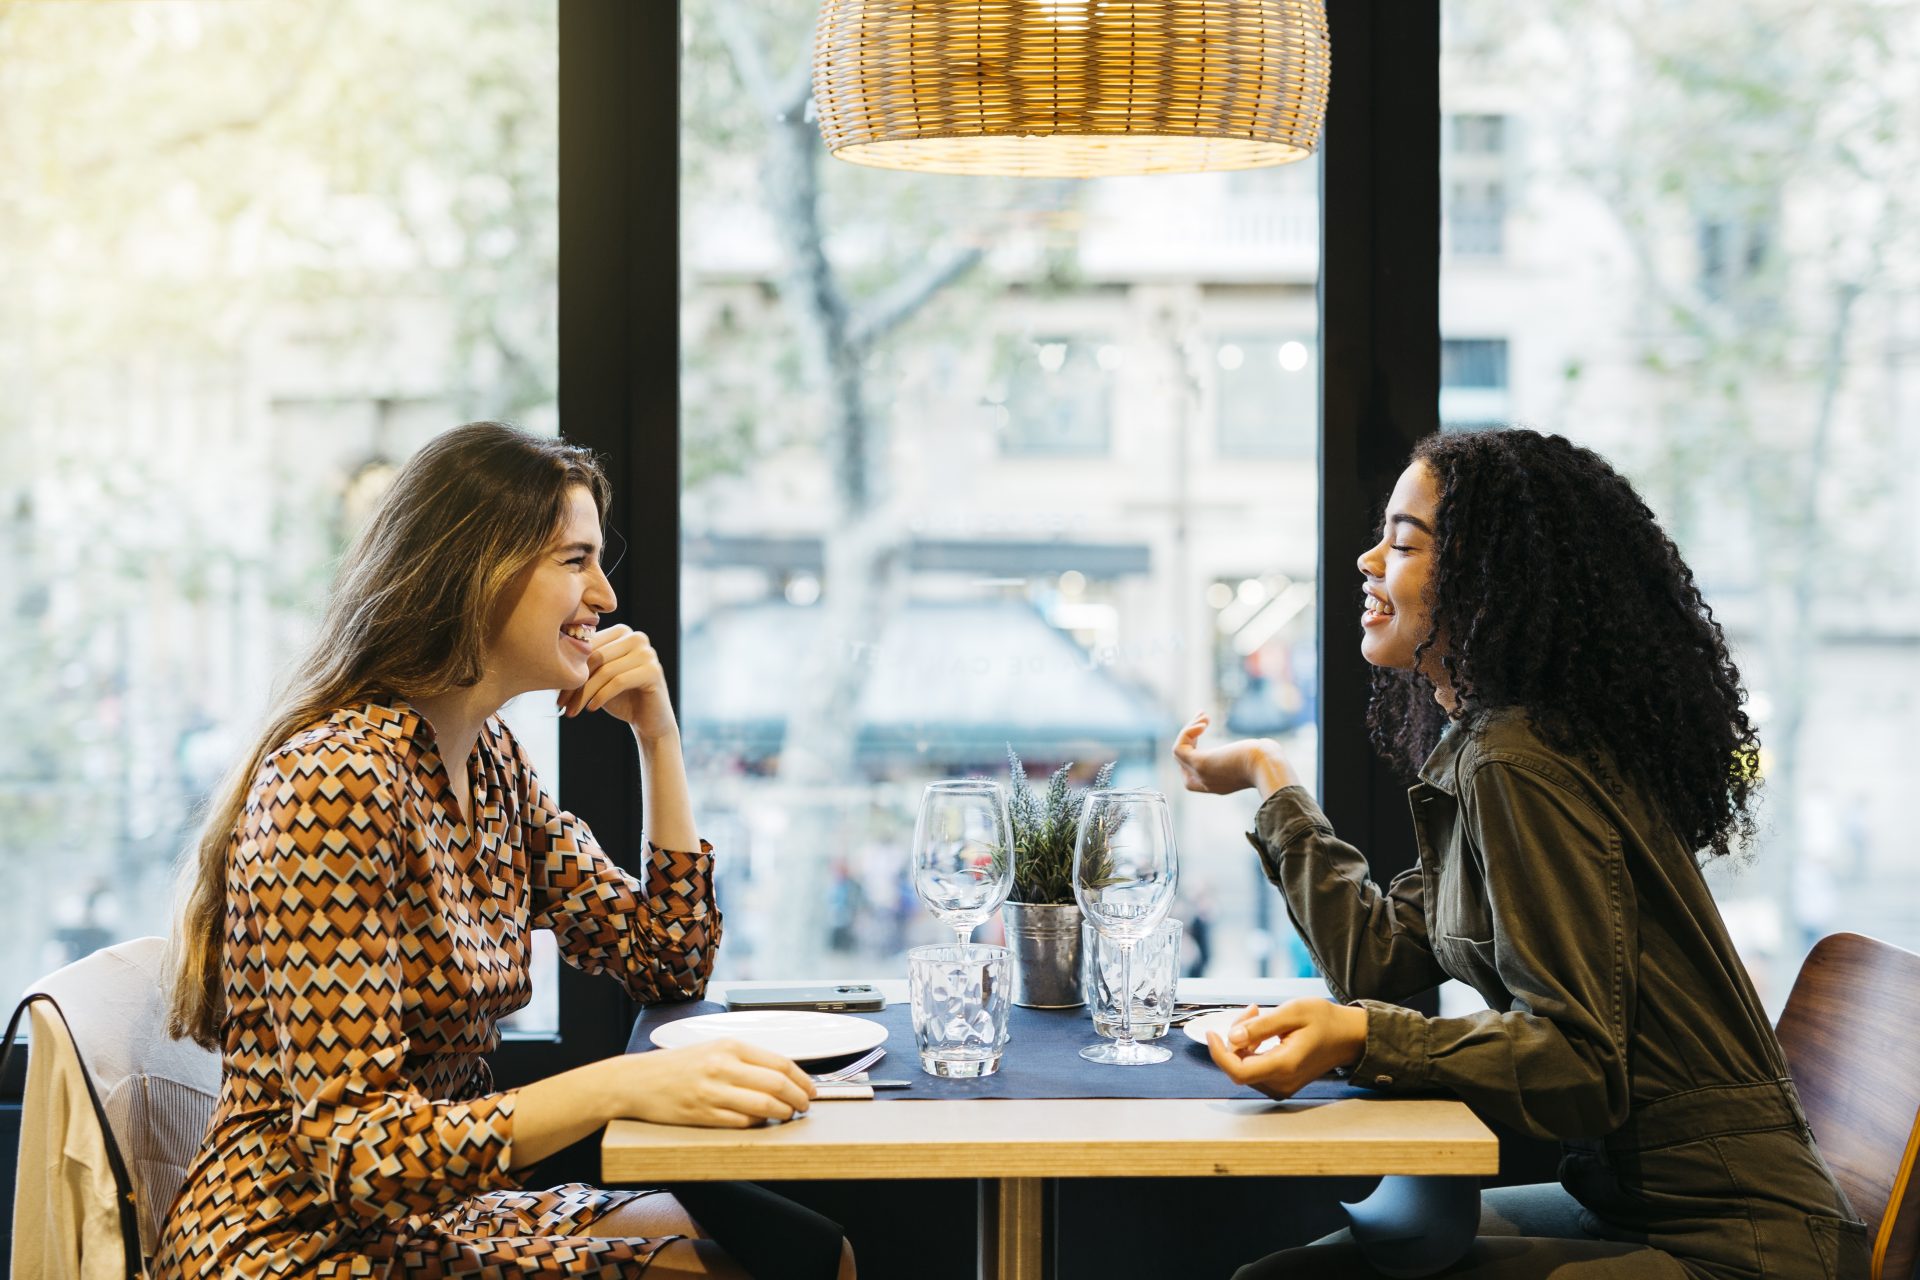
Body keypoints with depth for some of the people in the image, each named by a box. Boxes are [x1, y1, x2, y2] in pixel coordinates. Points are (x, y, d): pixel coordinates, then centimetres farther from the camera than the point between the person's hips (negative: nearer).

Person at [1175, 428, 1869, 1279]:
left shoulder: (1518, 769, -19)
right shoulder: (1479, 744, 11)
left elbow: (1579, 1064, -21)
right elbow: (1381, 957, 15)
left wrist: (1357, 1037, -34)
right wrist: (1270, 780, 24)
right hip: (1635, 1203, 10)